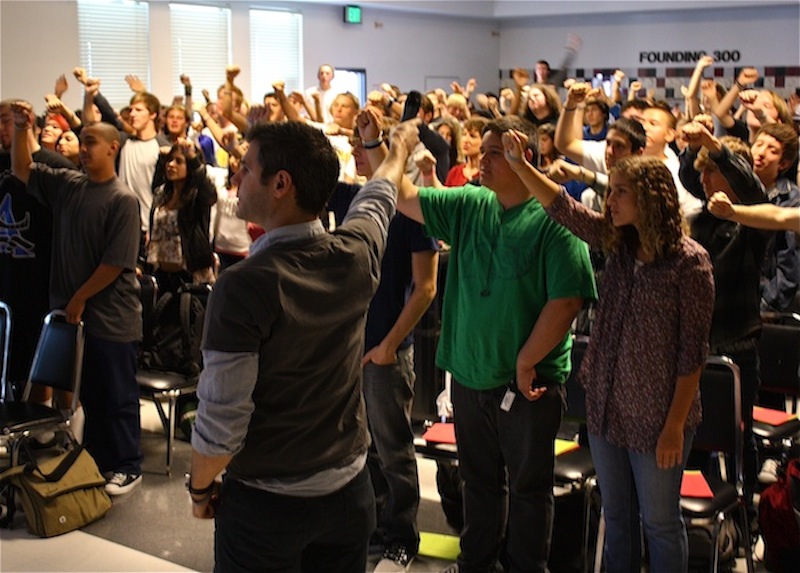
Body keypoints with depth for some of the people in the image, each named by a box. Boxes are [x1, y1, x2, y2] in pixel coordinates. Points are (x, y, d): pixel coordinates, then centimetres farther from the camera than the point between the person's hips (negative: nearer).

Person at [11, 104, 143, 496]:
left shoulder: (123, 200, -14)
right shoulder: (67, 184, 5)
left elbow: (116, 263, -17)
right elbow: (21, 170, 14)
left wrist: (80, 299, -11)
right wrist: (21, 129, -2)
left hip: (111, 318, -6)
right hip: (73, 311, 6)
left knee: (117, 396, 5)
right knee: (89, 393, 16)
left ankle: (127, 468, 17)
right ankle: (95, 460, 29)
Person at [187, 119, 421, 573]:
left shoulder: (243, 286, -25)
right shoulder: (357, 253, -9)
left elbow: (222, 420, -21)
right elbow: (379, 196, 15)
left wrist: (200, 488, -2)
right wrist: (402, 144, 36)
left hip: (266, 501, -4)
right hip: (350, 488, 5)